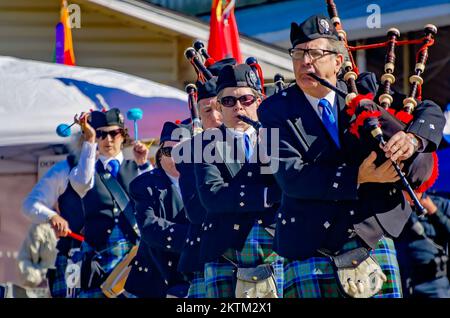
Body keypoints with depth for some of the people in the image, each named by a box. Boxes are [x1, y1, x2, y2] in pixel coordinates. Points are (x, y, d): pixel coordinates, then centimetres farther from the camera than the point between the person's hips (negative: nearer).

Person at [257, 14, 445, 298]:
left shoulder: (364, 90, 6)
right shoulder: (276, 110, -1)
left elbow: (430, 112, 6)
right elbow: (290, 175, -13)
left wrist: (412, 138, -19)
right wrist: (358, 176, -24)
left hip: (374, 233, 2)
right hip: (311, 250, -2)